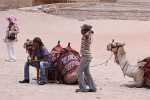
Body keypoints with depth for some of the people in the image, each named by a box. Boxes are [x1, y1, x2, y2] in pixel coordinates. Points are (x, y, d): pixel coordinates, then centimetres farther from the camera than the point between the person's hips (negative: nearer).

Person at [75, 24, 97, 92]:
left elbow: (86, 35, -45)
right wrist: (90, 31, 14)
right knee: (87, 73, 18)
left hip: (85, 56, -10)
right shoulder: (89, 36, 8)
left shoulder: (87, 37, -19)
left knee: (79, 72, -4)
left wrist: (89, 31, -27)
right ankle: (92, 87, 19)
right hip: (87, 56, 10)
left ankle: (83, 88, -4)